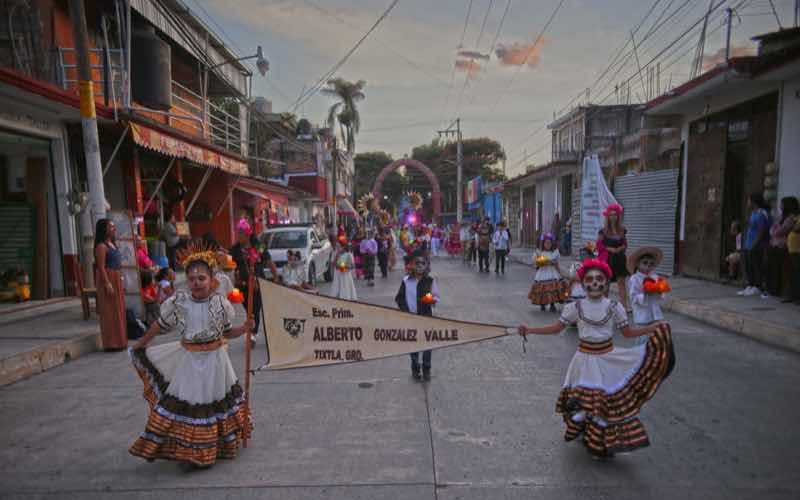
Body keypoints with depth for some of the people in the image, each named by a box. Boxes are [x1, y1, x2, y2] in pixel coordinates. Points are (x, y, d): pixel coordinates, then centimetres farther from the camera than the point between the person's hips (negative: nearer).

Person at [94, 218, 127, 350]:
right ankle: (112, 343, 3)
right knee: (110, 311, -4)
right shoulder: (101, 246, -11)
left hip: (117, 280, 9)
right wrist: (107, 284, -23)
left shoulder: (112, 244, 16)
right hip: (107, 279, -9)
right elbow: (101, 267, -17)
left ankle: (118, 341, 22)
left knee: (118, 311, 13)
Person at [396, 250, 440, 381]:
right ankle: (415, 369, 26)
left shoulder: (430, 281, -6)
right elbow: (399, 297, 0)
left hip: (426, 317, -1)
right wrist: (405, 311, -10)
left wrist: (433, 300, -25)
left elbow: (437, 297, -2)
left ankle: (426, 370, 20)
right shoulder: (406, 281, -4)